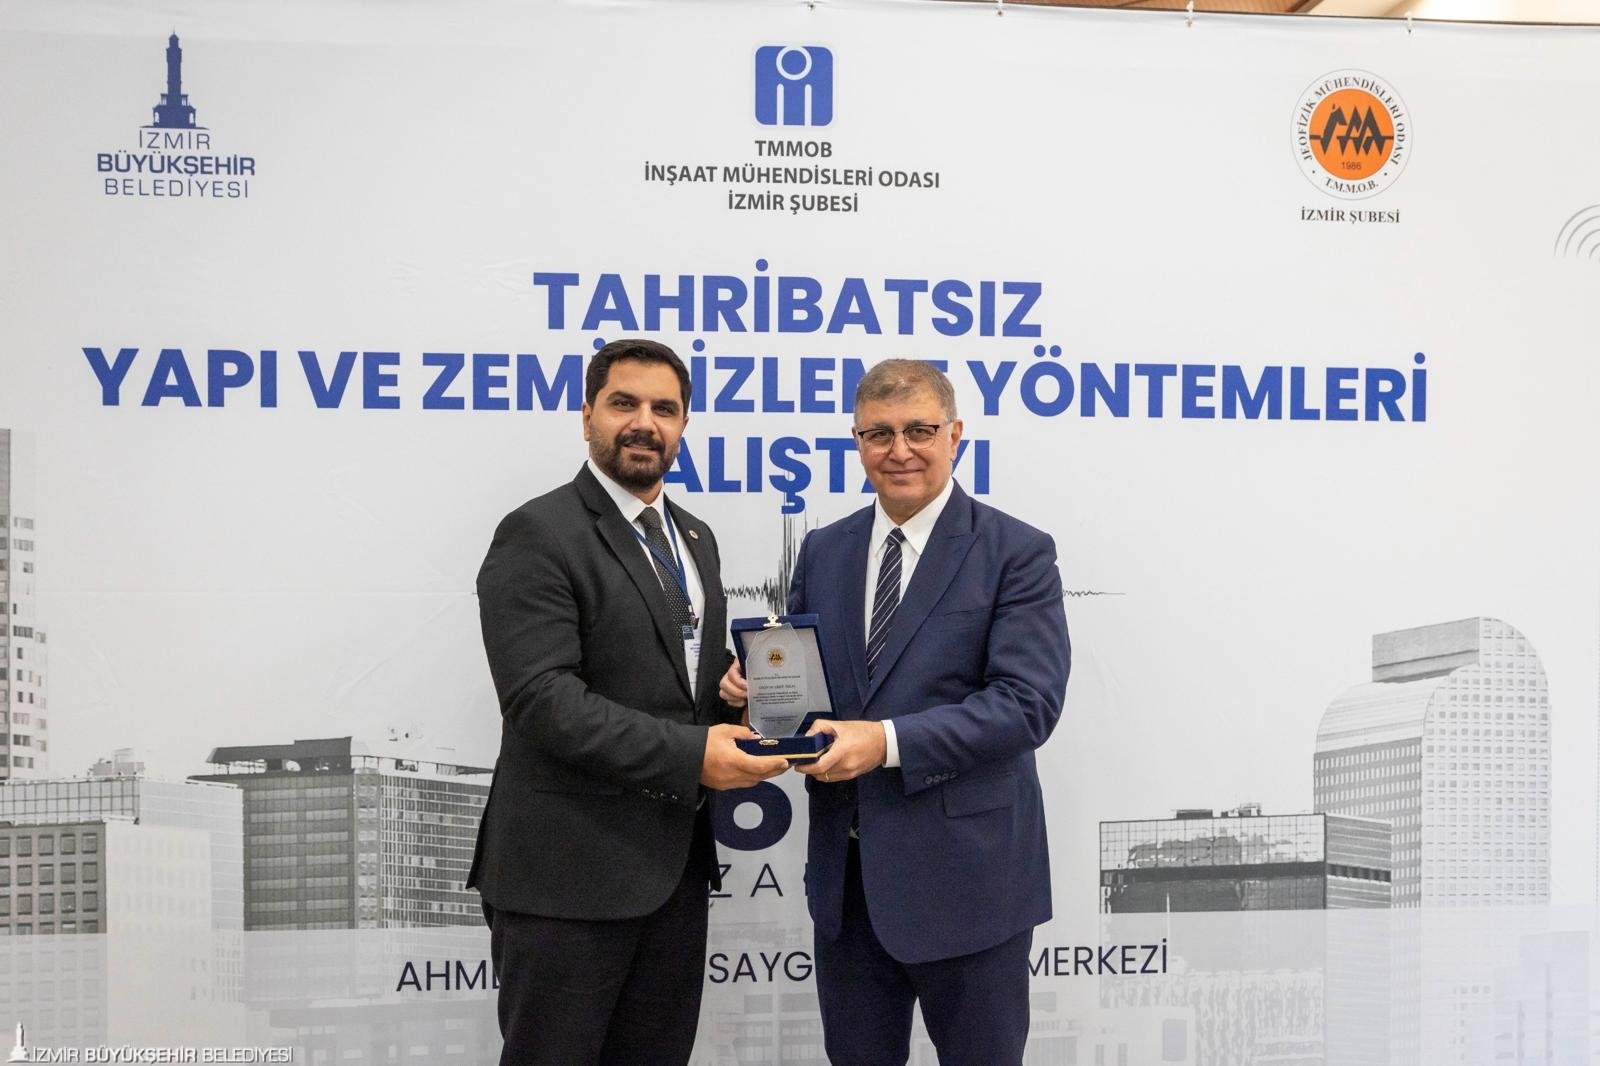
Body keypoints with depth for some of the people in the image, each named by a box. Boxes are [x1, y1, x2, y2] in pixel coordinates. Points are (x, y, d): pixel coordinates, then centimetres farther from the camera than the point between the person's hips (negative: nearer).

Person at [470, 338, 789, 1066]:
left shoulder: (693, 537, 14)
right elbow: (544, 699, -20)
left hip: (675, 862, 7)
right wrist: (688, 755, -23)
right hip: (570, 869, -7)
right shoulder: (539, 535, -11)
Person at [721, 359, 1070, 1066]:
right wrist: (754, 685, -8)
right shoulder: (824, 551, 9)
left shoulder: (1017, 553, -7)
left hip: (965, 874, -4)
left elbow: (1027, 703, -16)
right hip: (845, 873, 5)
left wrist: (889, 741, -25)